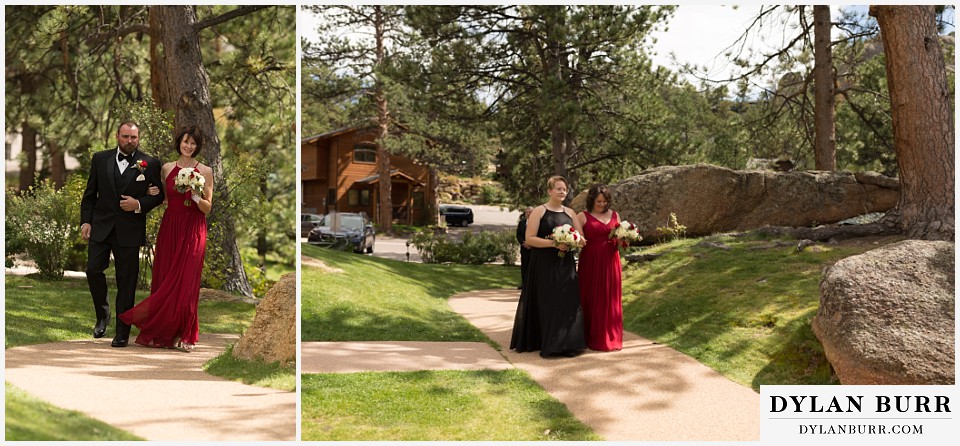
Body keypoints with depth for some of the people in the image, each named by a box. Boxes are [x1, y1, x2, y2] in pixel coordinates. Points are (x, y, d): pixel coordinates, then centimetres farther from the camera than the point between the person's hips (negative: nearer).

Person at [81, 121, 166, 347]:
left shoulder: (150, 164, 1)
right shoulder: (100, 159, 8)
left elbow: (160, 195, 5)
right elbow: (90, 193, 10)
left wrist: (139, 205, -12)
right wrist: (85, 221, 2)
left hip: (129, 231, -2)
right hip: (101, 227, 2)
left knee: (126, 282, 1)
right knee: (93, 270, -8)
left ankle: (122, 333, 9)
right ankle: (102, 312, 20)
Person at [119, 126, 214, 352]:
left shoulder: (205, 171, 0)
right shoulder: (167, 168, 8)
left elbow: (208, 208, -1)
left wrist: (195, 196, -19)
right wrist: (153, 194, -1)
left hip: (193, 231, -3)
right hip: (169, 228, 3)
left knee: (186, 281, -4)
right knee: (165, 279, 2)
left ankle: (183, 335, 6)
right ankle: (162, 333, 12)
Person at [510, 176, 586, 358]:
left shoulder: (570, 213, 12)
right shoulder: (539, 212, -3)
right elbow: (529, 239, -10)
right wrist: (553, 243, -19)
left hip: (565, 265, 4)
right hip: (544, 265, -4)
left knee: (567, 302, 1)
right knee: (546, 303, -2)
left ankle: (566, 344, 6)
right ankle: (548, 343, 5)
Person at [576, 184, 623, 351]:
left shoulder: (614, 216, 11)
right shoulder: (583, 216, -2)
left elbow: (620, 239, 19)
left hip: (610, 262, 4)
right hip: (590, 262, -3)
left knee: (609, 299, 6)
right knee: (591, 299, 1)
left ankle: (609, 338, 16)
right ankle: (592, 337, 10)